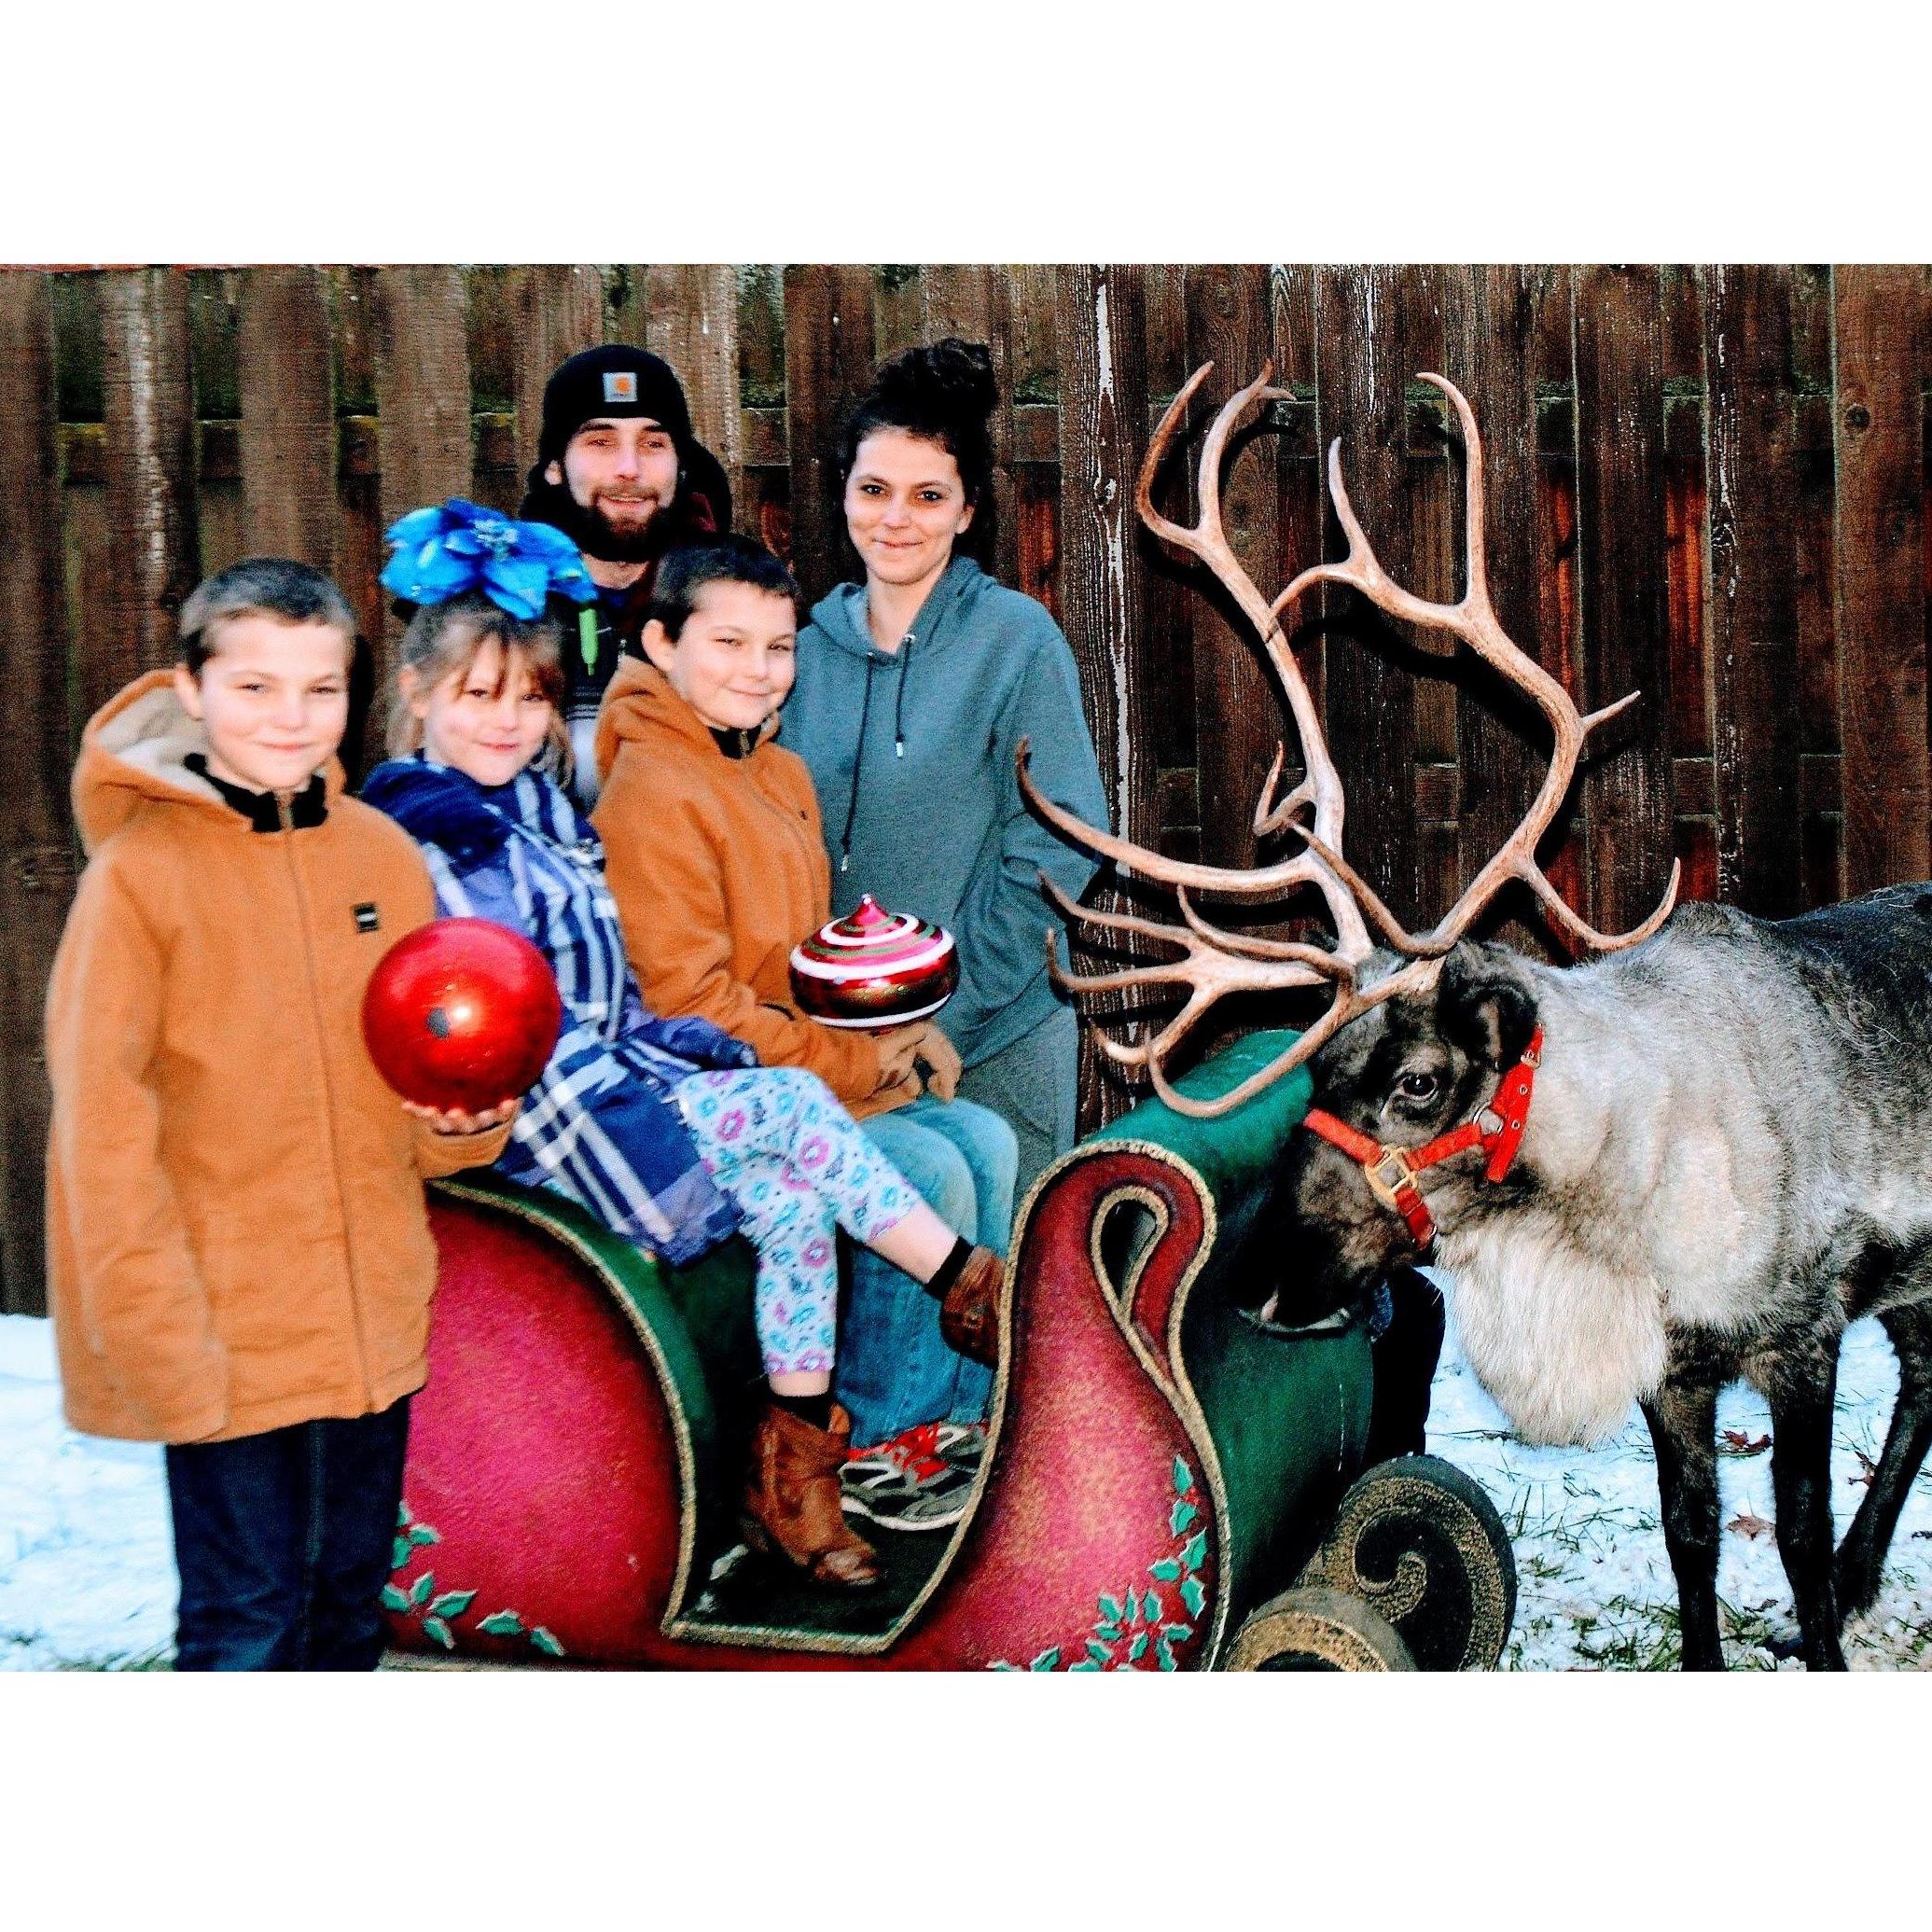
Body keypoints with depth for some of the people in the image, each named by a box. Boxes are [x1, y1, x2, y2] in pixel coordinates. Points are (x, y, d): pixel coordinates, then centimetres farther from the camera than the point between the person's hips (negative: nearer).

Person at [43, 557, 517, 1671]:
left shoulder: (385, 856, 5)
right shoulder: (141, 871, -11)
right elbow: (105, 1128, -11)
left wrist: (467, 1119, -6)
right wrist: (158, 1333, -15)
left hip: (373, 1317, 5)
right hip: (229, 1331, -5)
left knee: (351, 1607, 18)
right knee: (250, 1620, 0)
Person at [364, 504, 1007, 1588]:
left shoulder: (547, 810, 17)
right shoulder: (418, 837, -7)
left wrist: (702, 1051, 3)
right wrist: (648, 1103, -20)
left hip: (608, 1082, 7)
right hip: (538, 1122, -7)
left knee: (794, 1204, -16)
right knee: (794, 1107, -20)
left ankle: (796, 1472, -11)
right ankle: (972, 1285, -9)